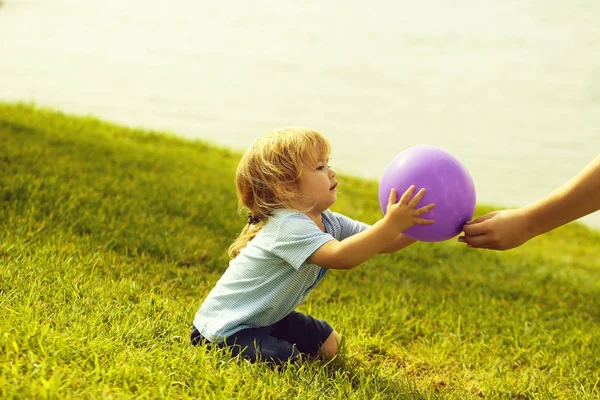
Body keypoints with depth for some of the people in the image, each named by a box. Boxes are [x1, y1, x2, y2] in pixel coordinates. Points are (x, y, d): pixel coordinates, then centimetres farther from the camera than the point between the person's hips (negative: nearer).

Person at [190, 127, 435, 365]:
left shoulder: (328, 223, -2)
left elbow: (379, 242, -2)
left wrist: (414, 225, -18)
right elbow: (341, 256, -45)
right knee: (288, 362, -27)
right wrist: (392, 224, -49)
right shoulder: (288, 226, -32)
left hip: (267, 319, 9)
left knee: (329, 344, 15)